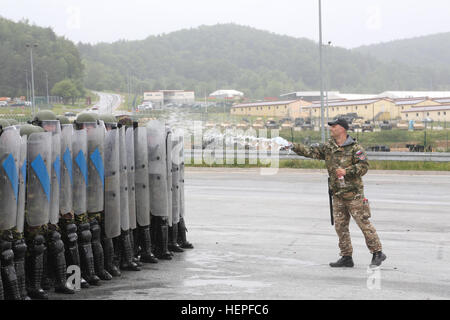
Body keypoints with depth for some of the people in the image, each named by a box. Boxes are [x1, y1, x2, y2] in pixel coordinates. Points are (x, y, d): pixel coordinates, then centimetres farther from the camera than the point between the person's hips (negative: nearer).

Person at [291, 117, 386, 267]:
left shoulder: (355, 147, -7)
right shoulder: (328, 147, 8)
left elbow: (364, 166, -12)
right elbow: (310, 151, 2)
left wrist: (346, 171, -22)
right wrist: (293, 146, -9)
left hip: (353, 194, -6)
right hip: (338, 194, 6)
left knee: (364, 223, -4)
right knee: (340, 226, 7)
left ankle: (377, 253, 6)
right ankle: (346, 258, 16)